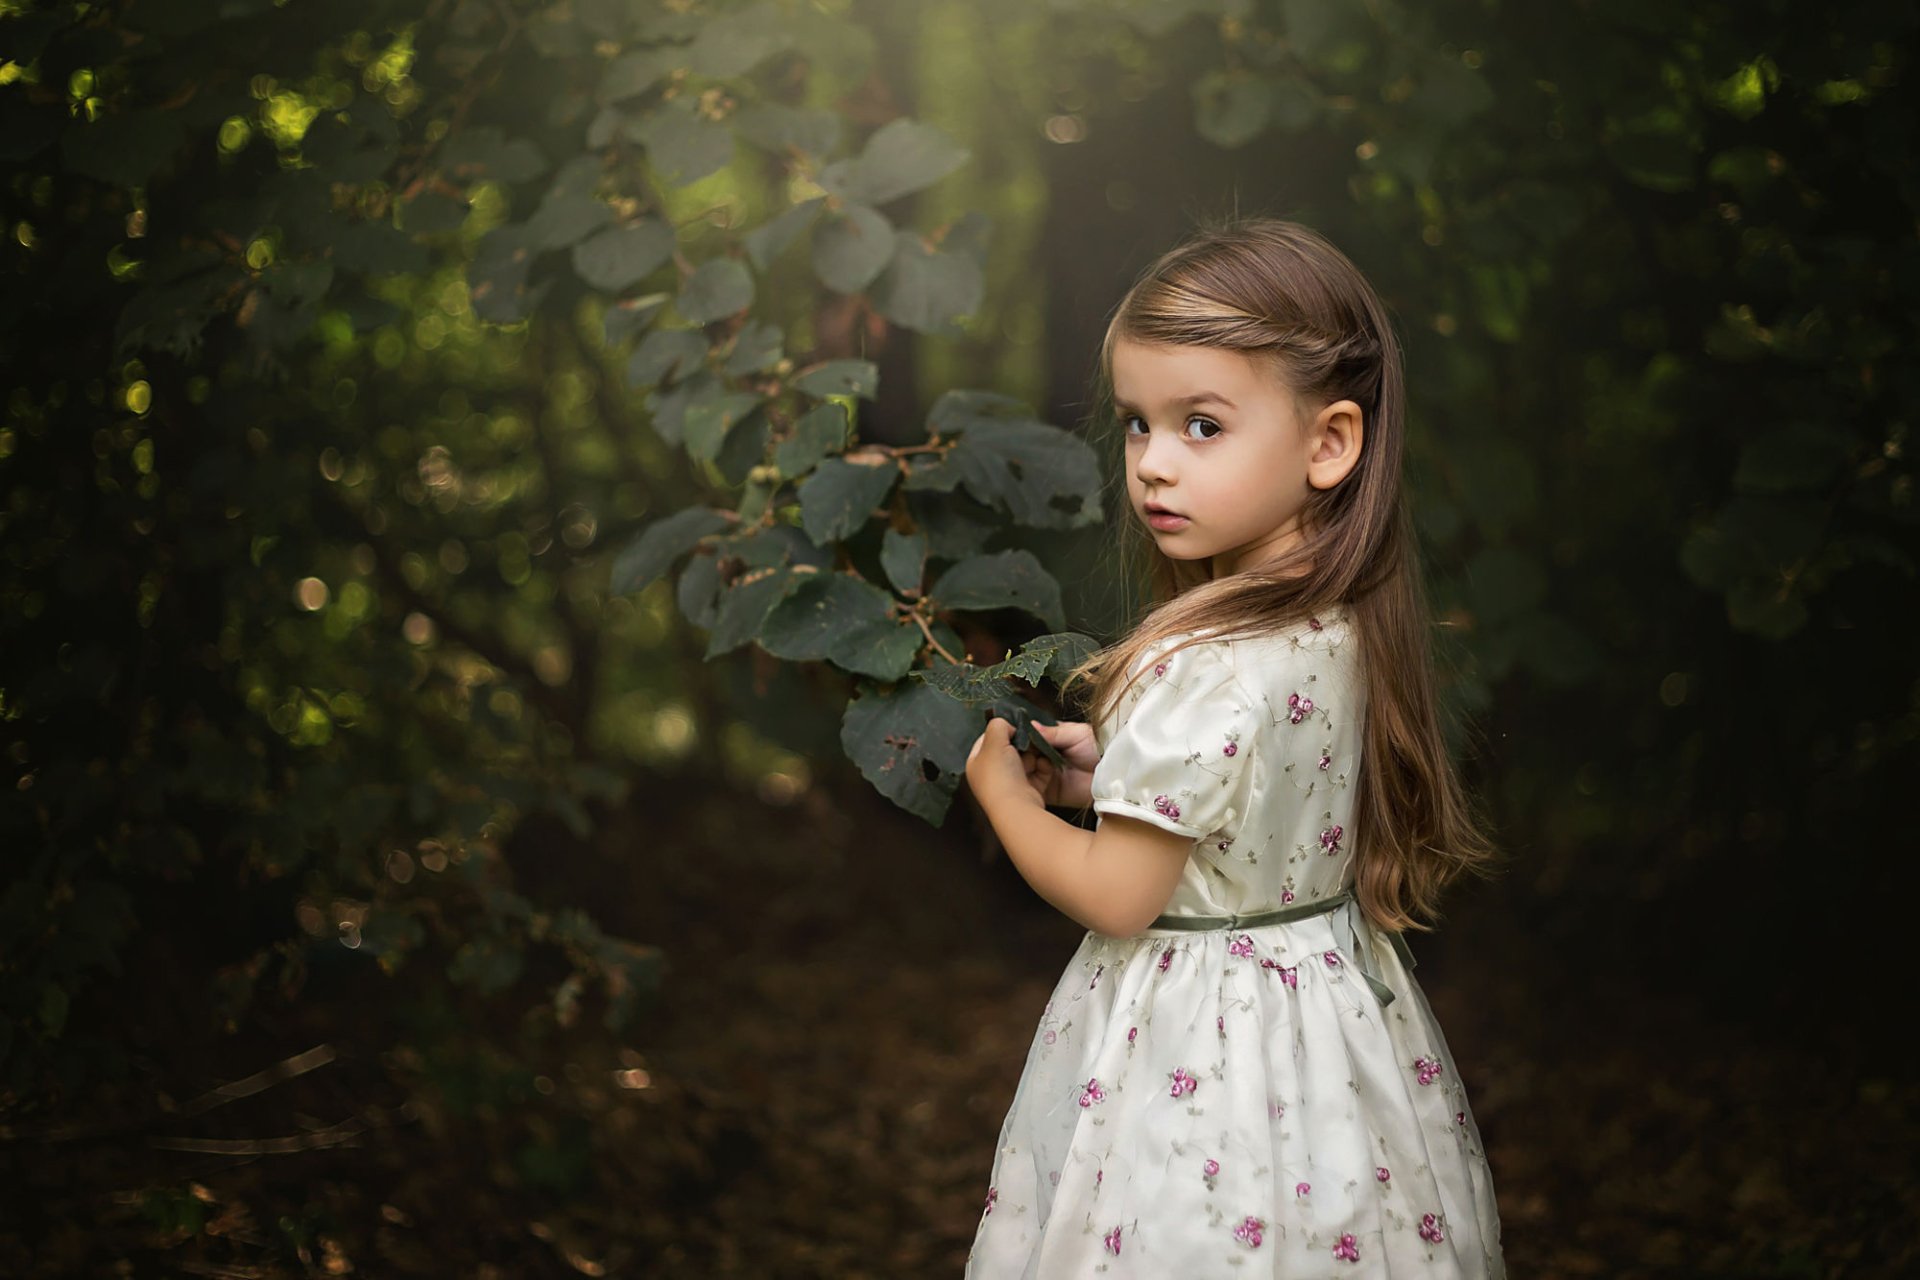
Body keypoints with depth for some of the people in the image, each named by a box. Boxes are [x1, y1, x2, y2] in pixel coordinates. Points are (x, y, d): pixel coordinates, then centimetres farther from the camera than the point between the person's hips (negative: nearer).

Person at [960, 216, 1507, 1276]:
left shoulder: (1203, 670, -28)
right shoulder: (1340, 622, -4)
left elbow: (1115, 899, -20)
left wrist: (1002, 791, -5)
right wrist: (1118, 768, 9)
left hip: (1195, 1033, -8)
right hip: (1331, 994, 8)